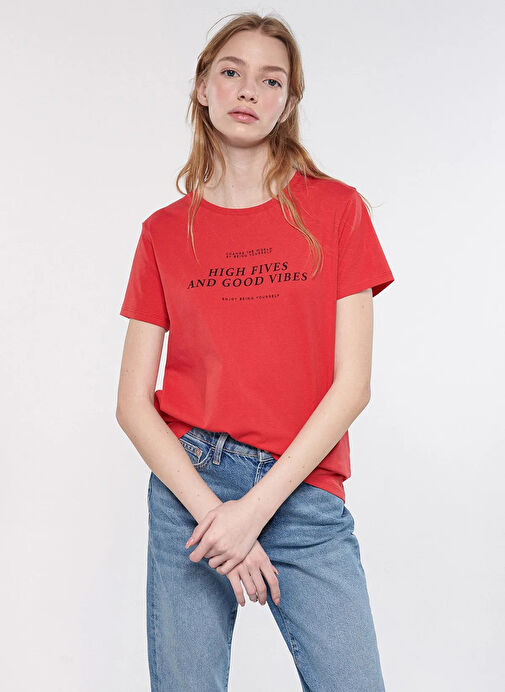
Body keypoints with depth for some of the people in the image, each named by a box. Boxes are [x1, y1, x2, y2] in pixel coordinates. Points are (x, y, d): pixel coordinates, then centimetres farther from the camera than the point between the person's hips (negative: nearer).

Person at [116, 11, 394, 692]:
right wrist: (210, 508, -12)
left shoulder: (337, 209, 3)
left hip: (304, 493, 0)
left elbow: (352, 384, -3)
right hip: (189, 488, 1)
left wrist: (257, 505, -11)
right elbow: (133, 403, 2)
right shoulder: (165, 233, 6)